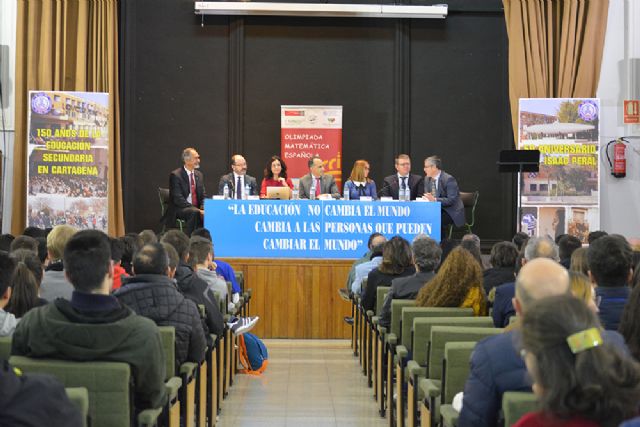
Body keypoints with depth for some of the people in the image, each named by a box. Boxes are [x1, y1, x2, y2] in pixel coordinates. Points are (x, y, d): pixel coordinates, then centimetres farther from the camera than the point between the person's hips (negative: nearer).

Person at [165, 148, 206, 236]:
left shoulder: (199, 175, 13)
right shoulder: (175, 175, -9)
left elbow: (203, 196, 13)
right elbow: (178, 199, -17)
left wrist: (203, 208, -10)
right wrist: (197, 210, -24)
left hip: (196, 209, 6)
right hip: (179, 209, -6)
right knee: (194, 213, -36)